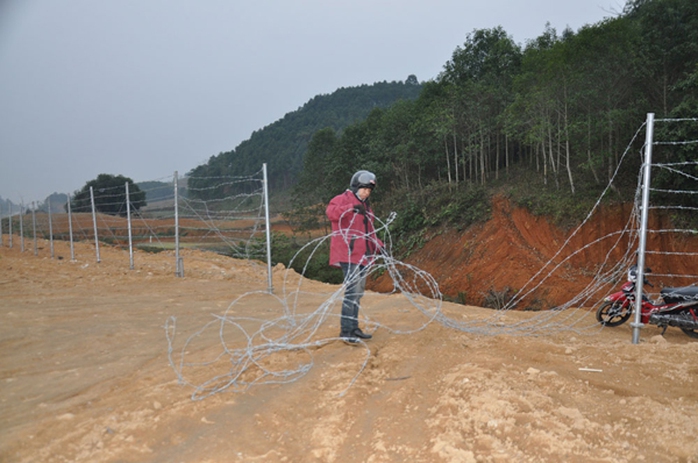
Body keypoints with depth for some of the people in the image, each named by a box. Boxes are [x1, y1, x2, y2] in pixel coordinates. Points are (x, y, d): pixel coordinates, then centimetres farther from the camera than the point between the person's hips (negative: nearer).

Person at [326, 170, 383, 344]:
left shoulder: (366, 207, 22)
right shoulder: (343, 199, -4)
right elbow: (331, 212, -26)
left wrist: (379, 246, 10)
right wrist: (352, 208, -38)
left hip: (363, 256, 9)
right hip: (348, 254, -9)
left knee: (358, 292, 14)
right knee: (352, 291, -14)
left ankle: (353, 328, 24)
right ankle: (345, 331, -8)